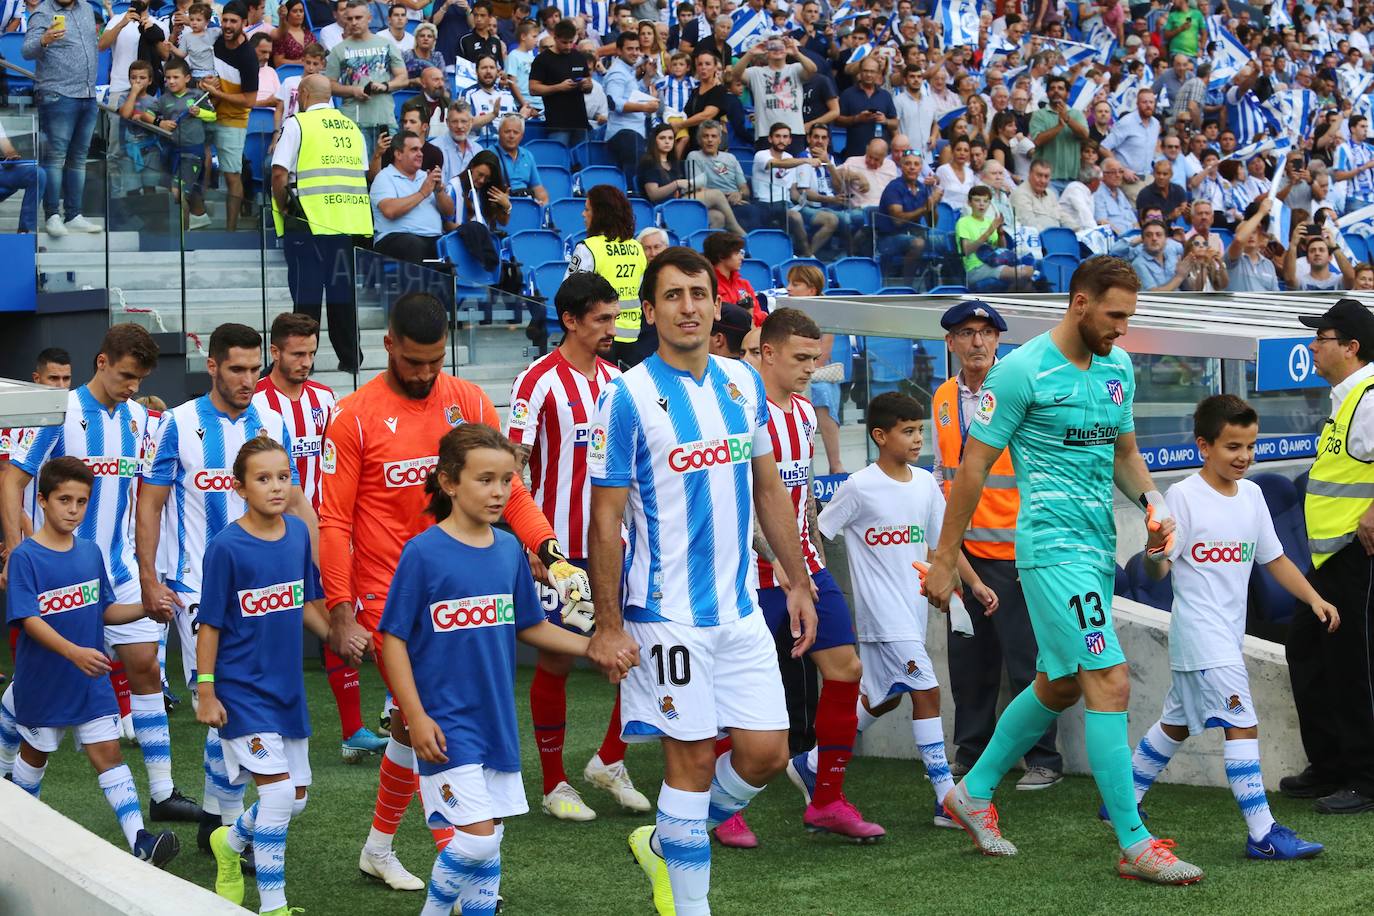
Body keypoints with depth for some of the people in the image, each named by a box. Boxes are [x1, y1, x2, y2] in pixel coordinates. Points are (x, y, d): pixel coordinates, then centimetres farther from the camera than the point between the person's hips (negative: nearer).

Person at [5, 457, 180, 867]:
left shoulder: (91, 553, 3)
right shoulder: (25, 557, -14)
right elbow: (29, 620, -22)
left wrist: (148, 609, -8)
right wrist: (73, 652, -35)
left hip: (91, 679, 3)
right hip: (42, 680, -3)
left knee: (108, 751, -5)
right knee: (35, 751, 16)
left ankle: (139, 841, -14)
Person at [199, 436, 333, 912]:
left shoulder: (299, 533, 2)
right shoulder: (226, 547, -14)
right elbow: (209, 625, -10)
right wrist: (205, 691, -11)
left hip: (287, 686, 6)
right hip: (242, 689, -6)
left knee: (296, 798, 13)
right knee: (278, 790, -14)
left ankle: (230, 842, 41)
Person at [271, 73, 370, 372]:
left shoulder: (297, 123, -2)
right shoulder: (351, 127, 14)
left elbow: (280, 174, -11)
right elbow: (364, 174, 15)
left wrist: (283, 208, 2)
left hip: (309, 223, -5)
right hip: (349, 222, 5)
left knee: (306, 291, -1)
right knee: (342, 290, 10)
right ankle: (350, 357, 11)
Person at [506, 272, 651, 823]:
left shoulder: (616, 380, 10)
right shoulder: (540, 381, -9)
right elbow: (513, 466, -10)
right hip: (559, 547, -6)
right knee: (556, 661, 3)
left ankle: (608, 762, 17)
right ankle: (555, 785, 15)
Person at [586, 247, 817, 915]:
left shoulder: (743, 382, 7)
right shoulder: (628, 397, -10)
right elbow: (605, 520, -9)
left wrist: (799, 584, 13)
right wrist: (608, 627, -11)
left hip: (740, 608, 6)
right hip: (668, 615, -6)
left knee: (766, 753, 5)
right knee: (693, 757, -1)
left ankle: (664, 844, 26)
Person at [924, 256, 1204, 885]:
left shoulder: (1118, 367, 11)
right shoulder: (1022, 370, -12)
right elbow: (973, 466, -8)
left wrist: (1151, 501, 2)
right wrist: (944, 560, -7)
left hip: (1098, 547, 9)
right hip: (1053, 544, -9)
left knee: (1060, 685, 17)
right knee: (1110, 682, -14)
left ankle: (973, 793, 34)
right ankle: (1134, 845, -10)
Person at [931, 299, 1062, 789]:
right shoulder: (943, 399, 9)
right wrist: (938, 541, 16)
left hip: (1011, 548, -6)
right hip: (961, 547, 6)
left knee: (1025, 657, -3)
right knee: (969, 659, 12)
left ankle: (1044, 759, 5)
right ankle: (970, 752, 23)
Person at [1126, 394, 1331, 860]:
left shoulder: (1251, 494, 9)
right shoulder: (1183, 496, -13)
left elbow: (1274, 558, 16)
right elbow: (1160, 567, -15)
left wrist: (1314, 598, 6)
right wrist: (1153, 555, -37)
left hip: (1227, 636, 8)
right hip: (1200, 632, -8)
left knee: (1176, 724, 19)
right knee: (1242, 725, -13)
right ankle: (1262, 834, -12)